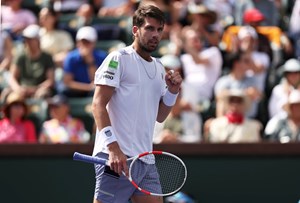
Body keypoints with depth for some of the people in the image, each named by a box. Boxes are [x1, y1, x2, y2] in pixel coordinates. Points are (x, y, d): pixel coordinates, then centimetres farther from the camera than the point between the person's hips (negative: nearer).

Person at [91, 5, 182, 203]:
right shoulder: (119, 59, -4)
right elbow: (98, 104, -13)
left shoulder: (159, 67, 20)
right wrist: (113, 146, -24)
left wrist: (172, 91, 5)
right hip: (116, 157, -8)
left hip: (146, 160, 8)